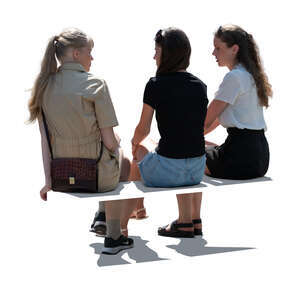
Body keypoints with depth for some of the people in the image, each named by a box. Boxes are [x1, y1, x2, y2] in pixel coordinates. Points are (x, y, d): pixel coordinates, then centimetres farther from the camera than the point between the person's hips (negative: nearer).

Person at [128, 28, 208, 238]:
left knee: (138, 151, 27)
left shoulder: (156, 85, -10)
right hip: (198, 170, 5)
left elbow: (143, 130, 0)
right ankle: (194, 221, 37)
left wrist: (136, 142, 22)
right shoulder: (200, 86, 5)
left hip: (167, 170, -5)